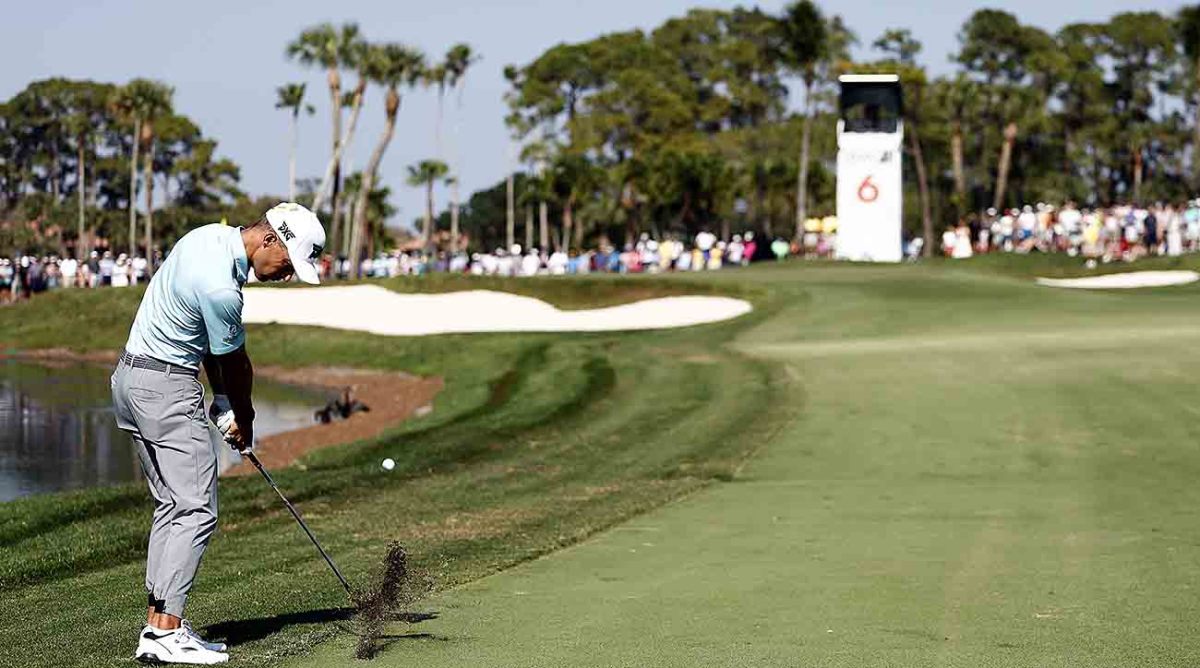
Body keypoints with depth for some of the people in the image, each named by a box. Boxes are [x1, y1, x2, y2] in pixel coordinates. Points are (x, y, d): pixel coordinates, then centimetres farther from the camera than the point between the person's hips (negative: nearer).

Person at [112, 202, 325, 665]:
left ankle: (157, 624, 9)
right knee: (197, 510, -11)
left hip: (132, 378, 10)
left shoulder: (212, 237, 5)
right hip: (166, 388, -10)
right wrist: (243, 417, 10)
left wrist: (222, 398, 9)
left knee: (173, 507, 11)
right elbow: (236, 363, -6)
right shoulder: (220, 287, -24)